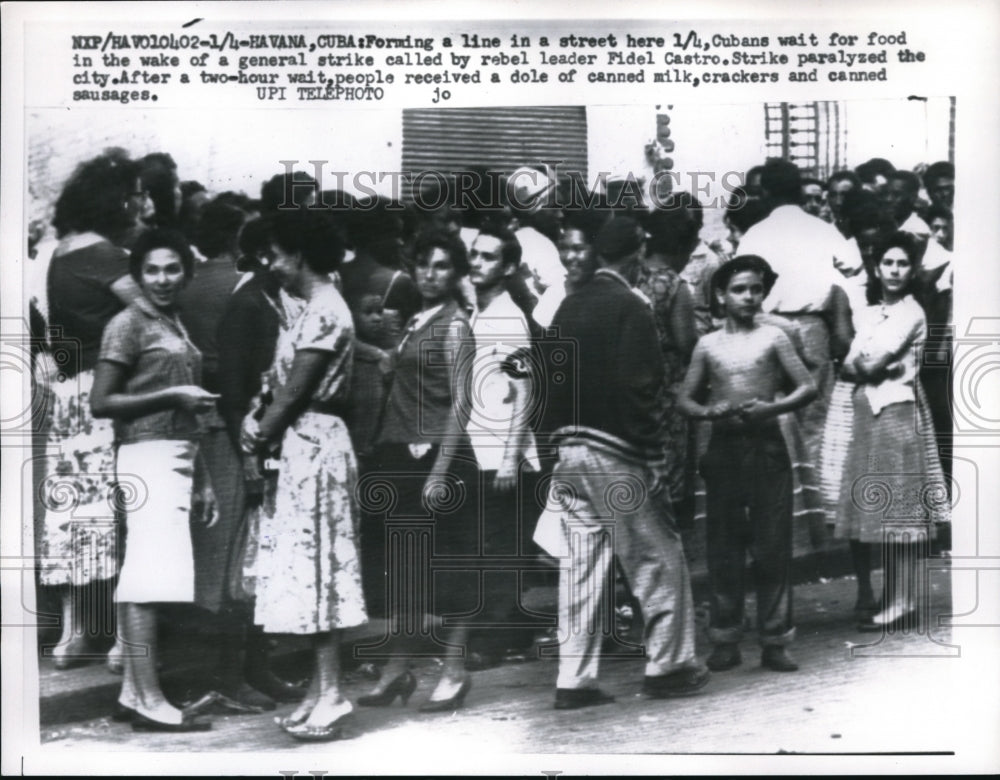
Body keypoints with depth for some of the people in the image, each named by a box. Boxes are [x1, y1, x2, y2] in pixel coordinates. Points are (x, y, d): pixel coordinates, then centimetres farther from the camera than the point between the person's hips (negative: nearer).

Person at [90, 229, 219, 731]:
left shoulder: (176, 326, 18)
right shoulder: (128, 324, -6)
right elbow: (101, 402, -11)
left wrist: (198, 402, 12)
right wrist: (172, 395, -14)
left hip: (177, 457, 8)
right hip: (148, 454, -8)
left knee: (144, 576, 8)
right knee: (149, 575, -11)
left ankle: (133, 692, 12)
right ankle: (148, 701, -11)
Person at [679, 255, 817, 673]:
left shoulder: (772, 337, 4)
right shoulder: (708, 344, 8)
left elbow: (808, 387, 0)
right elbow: (685, 399, 9)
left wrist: (771, 407, -15)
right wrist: (709, 412, -12)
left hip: (767, 447, -1)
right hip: (723, 449, 2)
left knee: (772, 545, -1)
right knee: (723, 547, 4)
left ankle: (775, 641, 7)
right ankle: (725, 641, 12)